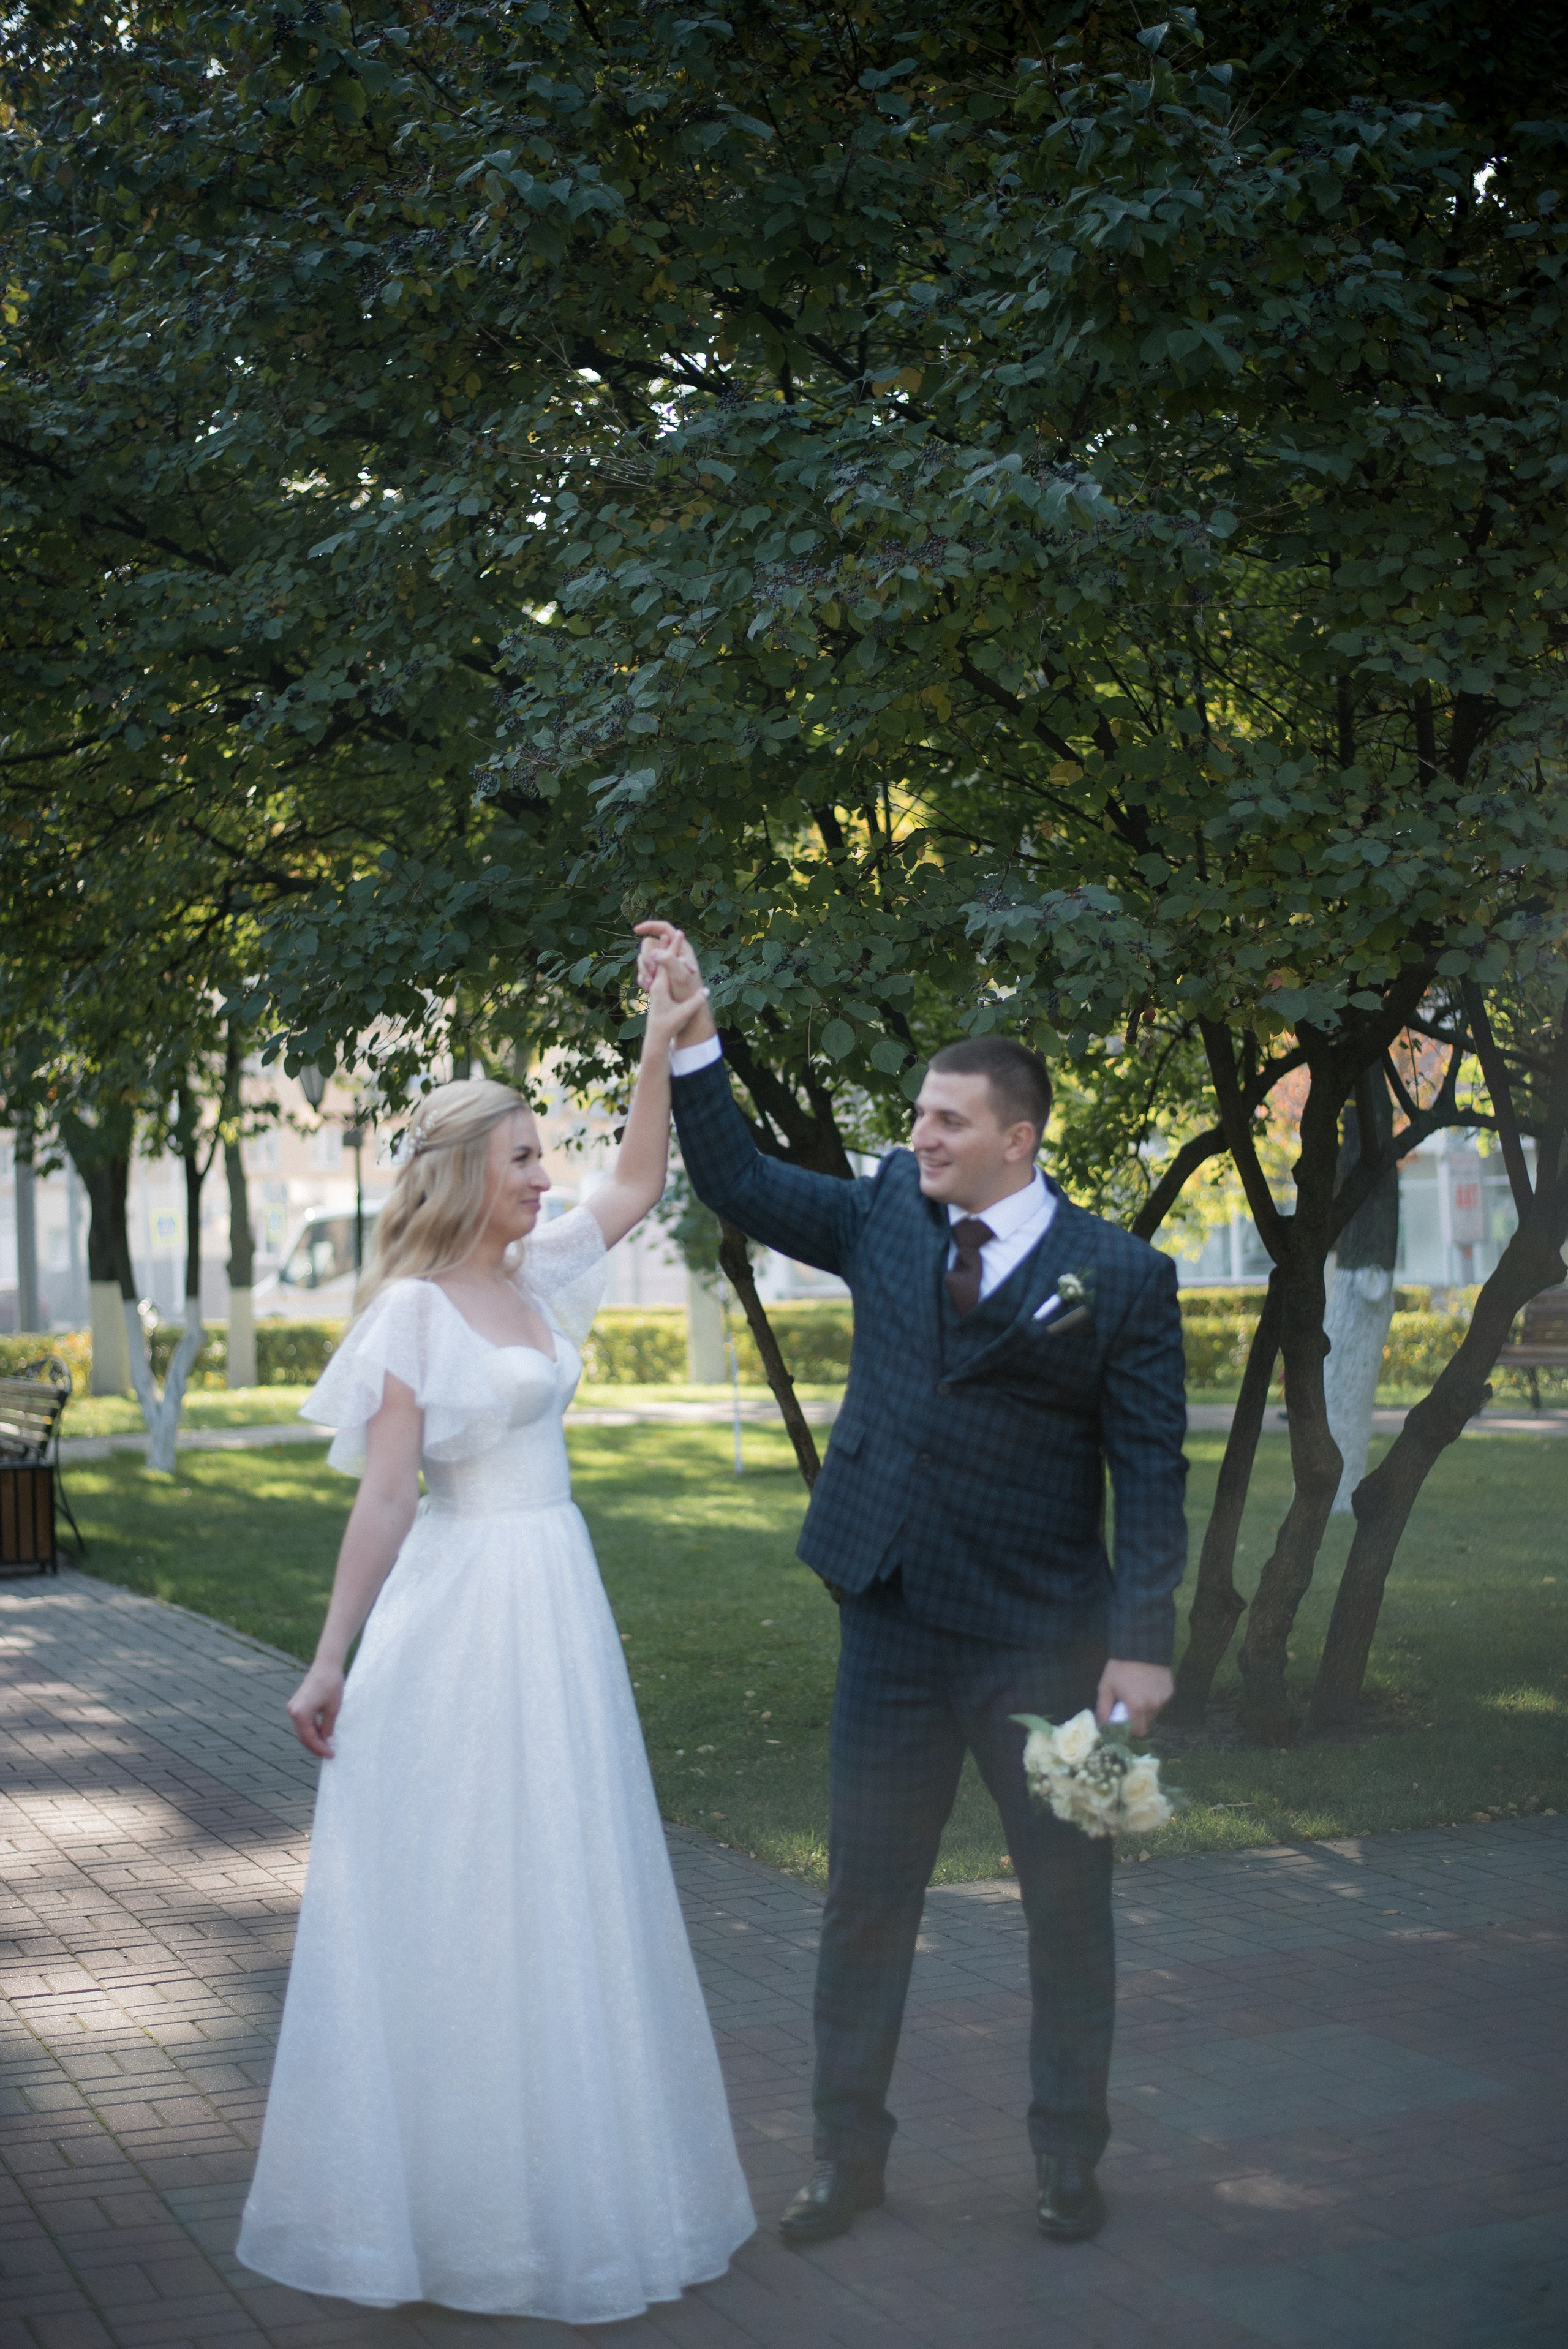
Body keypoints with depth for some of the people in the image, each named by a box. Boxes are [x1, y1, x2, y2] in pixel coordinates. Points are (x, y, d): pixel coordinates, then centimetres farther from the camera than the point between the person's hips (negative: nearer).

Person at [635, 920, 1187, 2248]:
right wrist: (694, 1030, -1)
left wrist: (1142, 1644, -15)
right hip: (893, 1627, 3)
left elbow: (1151, 1472, -9)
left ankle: (1069, 2159, 28)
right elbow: (737, 1181, 9)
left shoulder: (1119, 1278, -8)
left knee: (1070, 1904, 10)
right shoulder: (891, 1214, 3)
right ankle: (848, 2154, 25)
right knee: (867, 1898, 11)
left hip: (1044, 1640, -3)